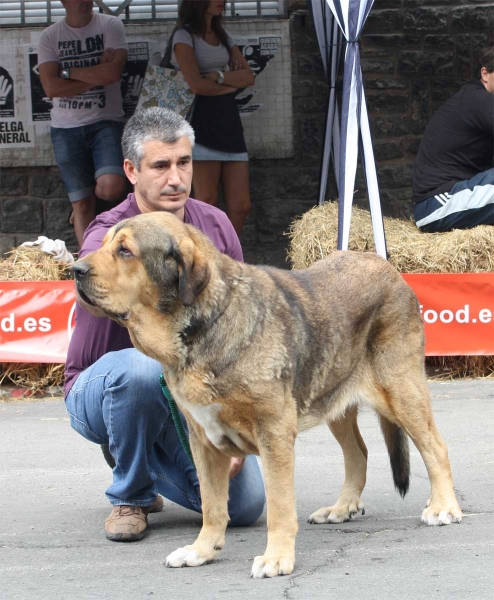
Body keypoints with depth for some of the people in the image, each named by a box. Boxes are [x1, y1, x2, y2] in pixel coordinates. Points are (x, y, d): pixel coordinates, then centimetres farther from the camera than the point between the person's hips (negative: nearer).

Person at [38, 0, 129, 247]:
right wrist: (97, 75, -13)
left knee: (112, 188, -22)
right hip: (66, 127, 1)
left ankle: (88, 199, 12)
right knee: (81, 203, 2)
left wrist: (67, 71, -10)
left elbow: (114, 72, -16)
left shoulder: (110, 26, -1)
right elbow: (51, 87, -9)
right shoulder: (50, 36, 2)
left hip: (106, 123, -1)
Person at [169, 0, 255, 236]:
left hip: (228, 121, 6)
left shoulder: (223, 37, 19)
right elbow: (197, 84, -13)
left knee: (241, 205, -2)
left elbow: (248, 77, 7)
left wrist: (218, 76, -9)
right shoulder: (184, 36, -2)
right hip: (202, 121, -6)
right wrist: (233, 82, 1)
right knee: (206, 201, -10)